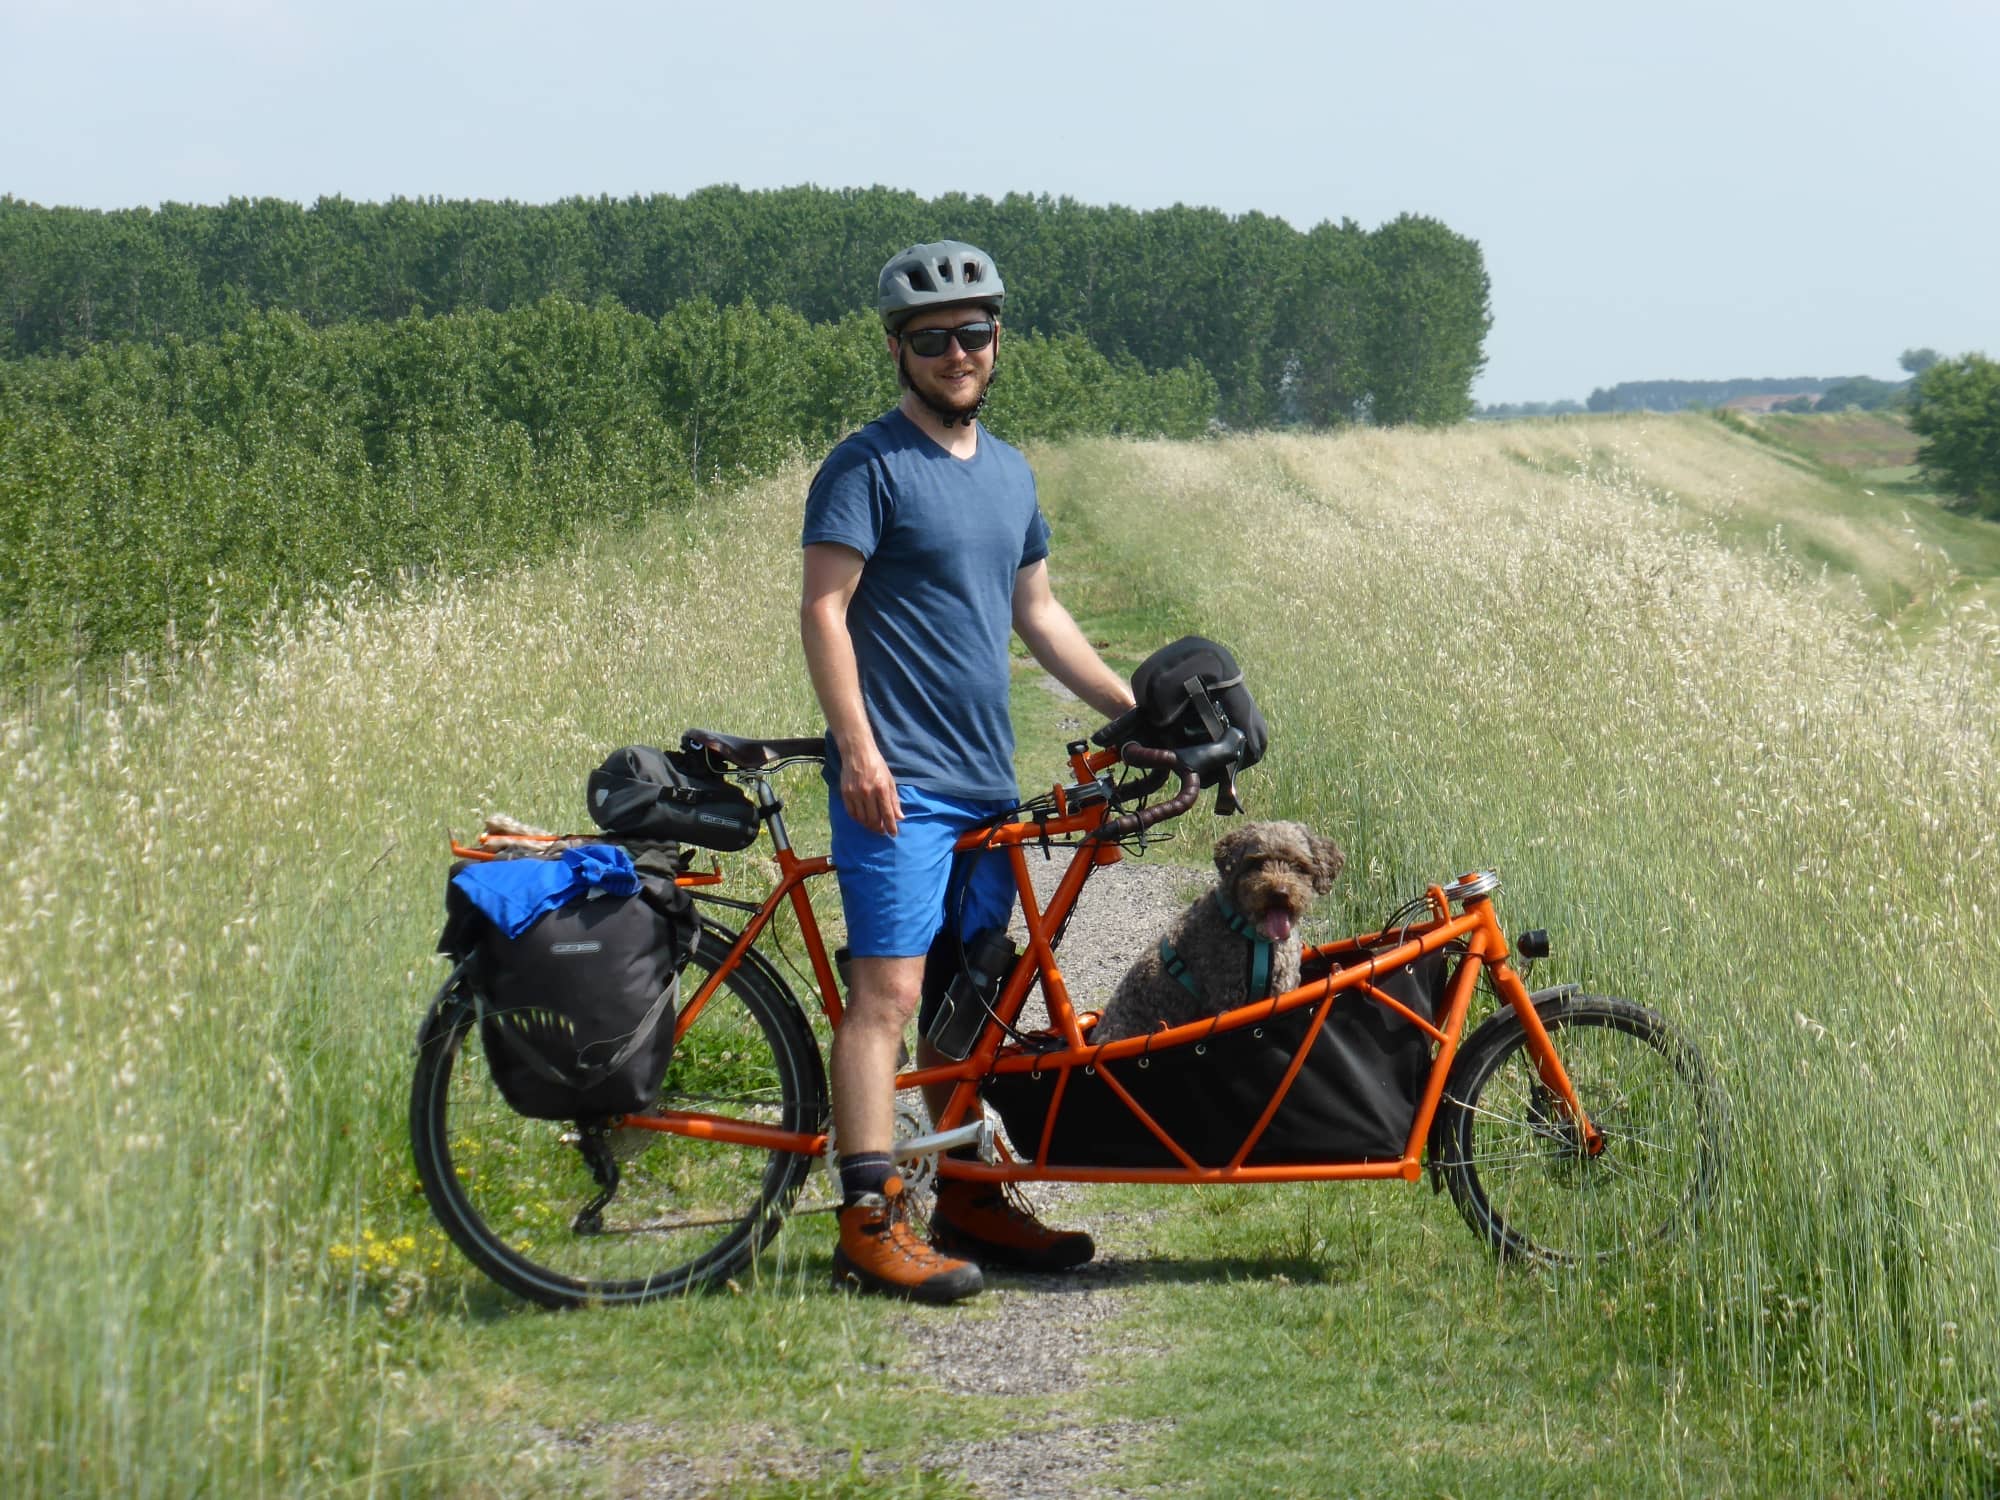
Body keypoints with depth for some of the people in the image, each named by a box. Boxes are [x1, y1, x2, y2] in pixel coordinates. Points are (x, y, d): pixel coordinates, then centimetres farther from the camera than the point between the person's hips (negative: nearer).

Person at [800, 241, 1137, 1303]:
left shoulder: (1010, 472, 17)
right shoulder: (868, 465, -6)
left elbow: (1037, 615, 24)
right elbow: (824, 610, -12)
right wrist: (858, 748, -20)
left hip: (986, 778, 7)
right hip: (896, 781, -7)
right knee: (888, 989, -12)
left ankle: (970, 1204, 20)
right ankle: (870, 1222, -14)